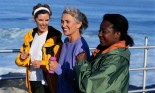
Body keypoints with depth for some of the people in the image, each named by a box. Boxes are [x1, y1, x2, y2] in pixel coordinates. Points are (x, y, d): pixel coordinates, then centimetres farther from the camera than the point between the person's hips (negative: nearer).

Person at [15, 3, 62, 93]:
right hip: (32, 80, 7)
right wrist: (22, 58, -6)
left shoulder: (55, 38, -12)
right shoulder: (30, 36, 9)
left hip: (46, 82, -7)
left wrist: (42, 64, -26)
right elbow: (21, 60, 16)